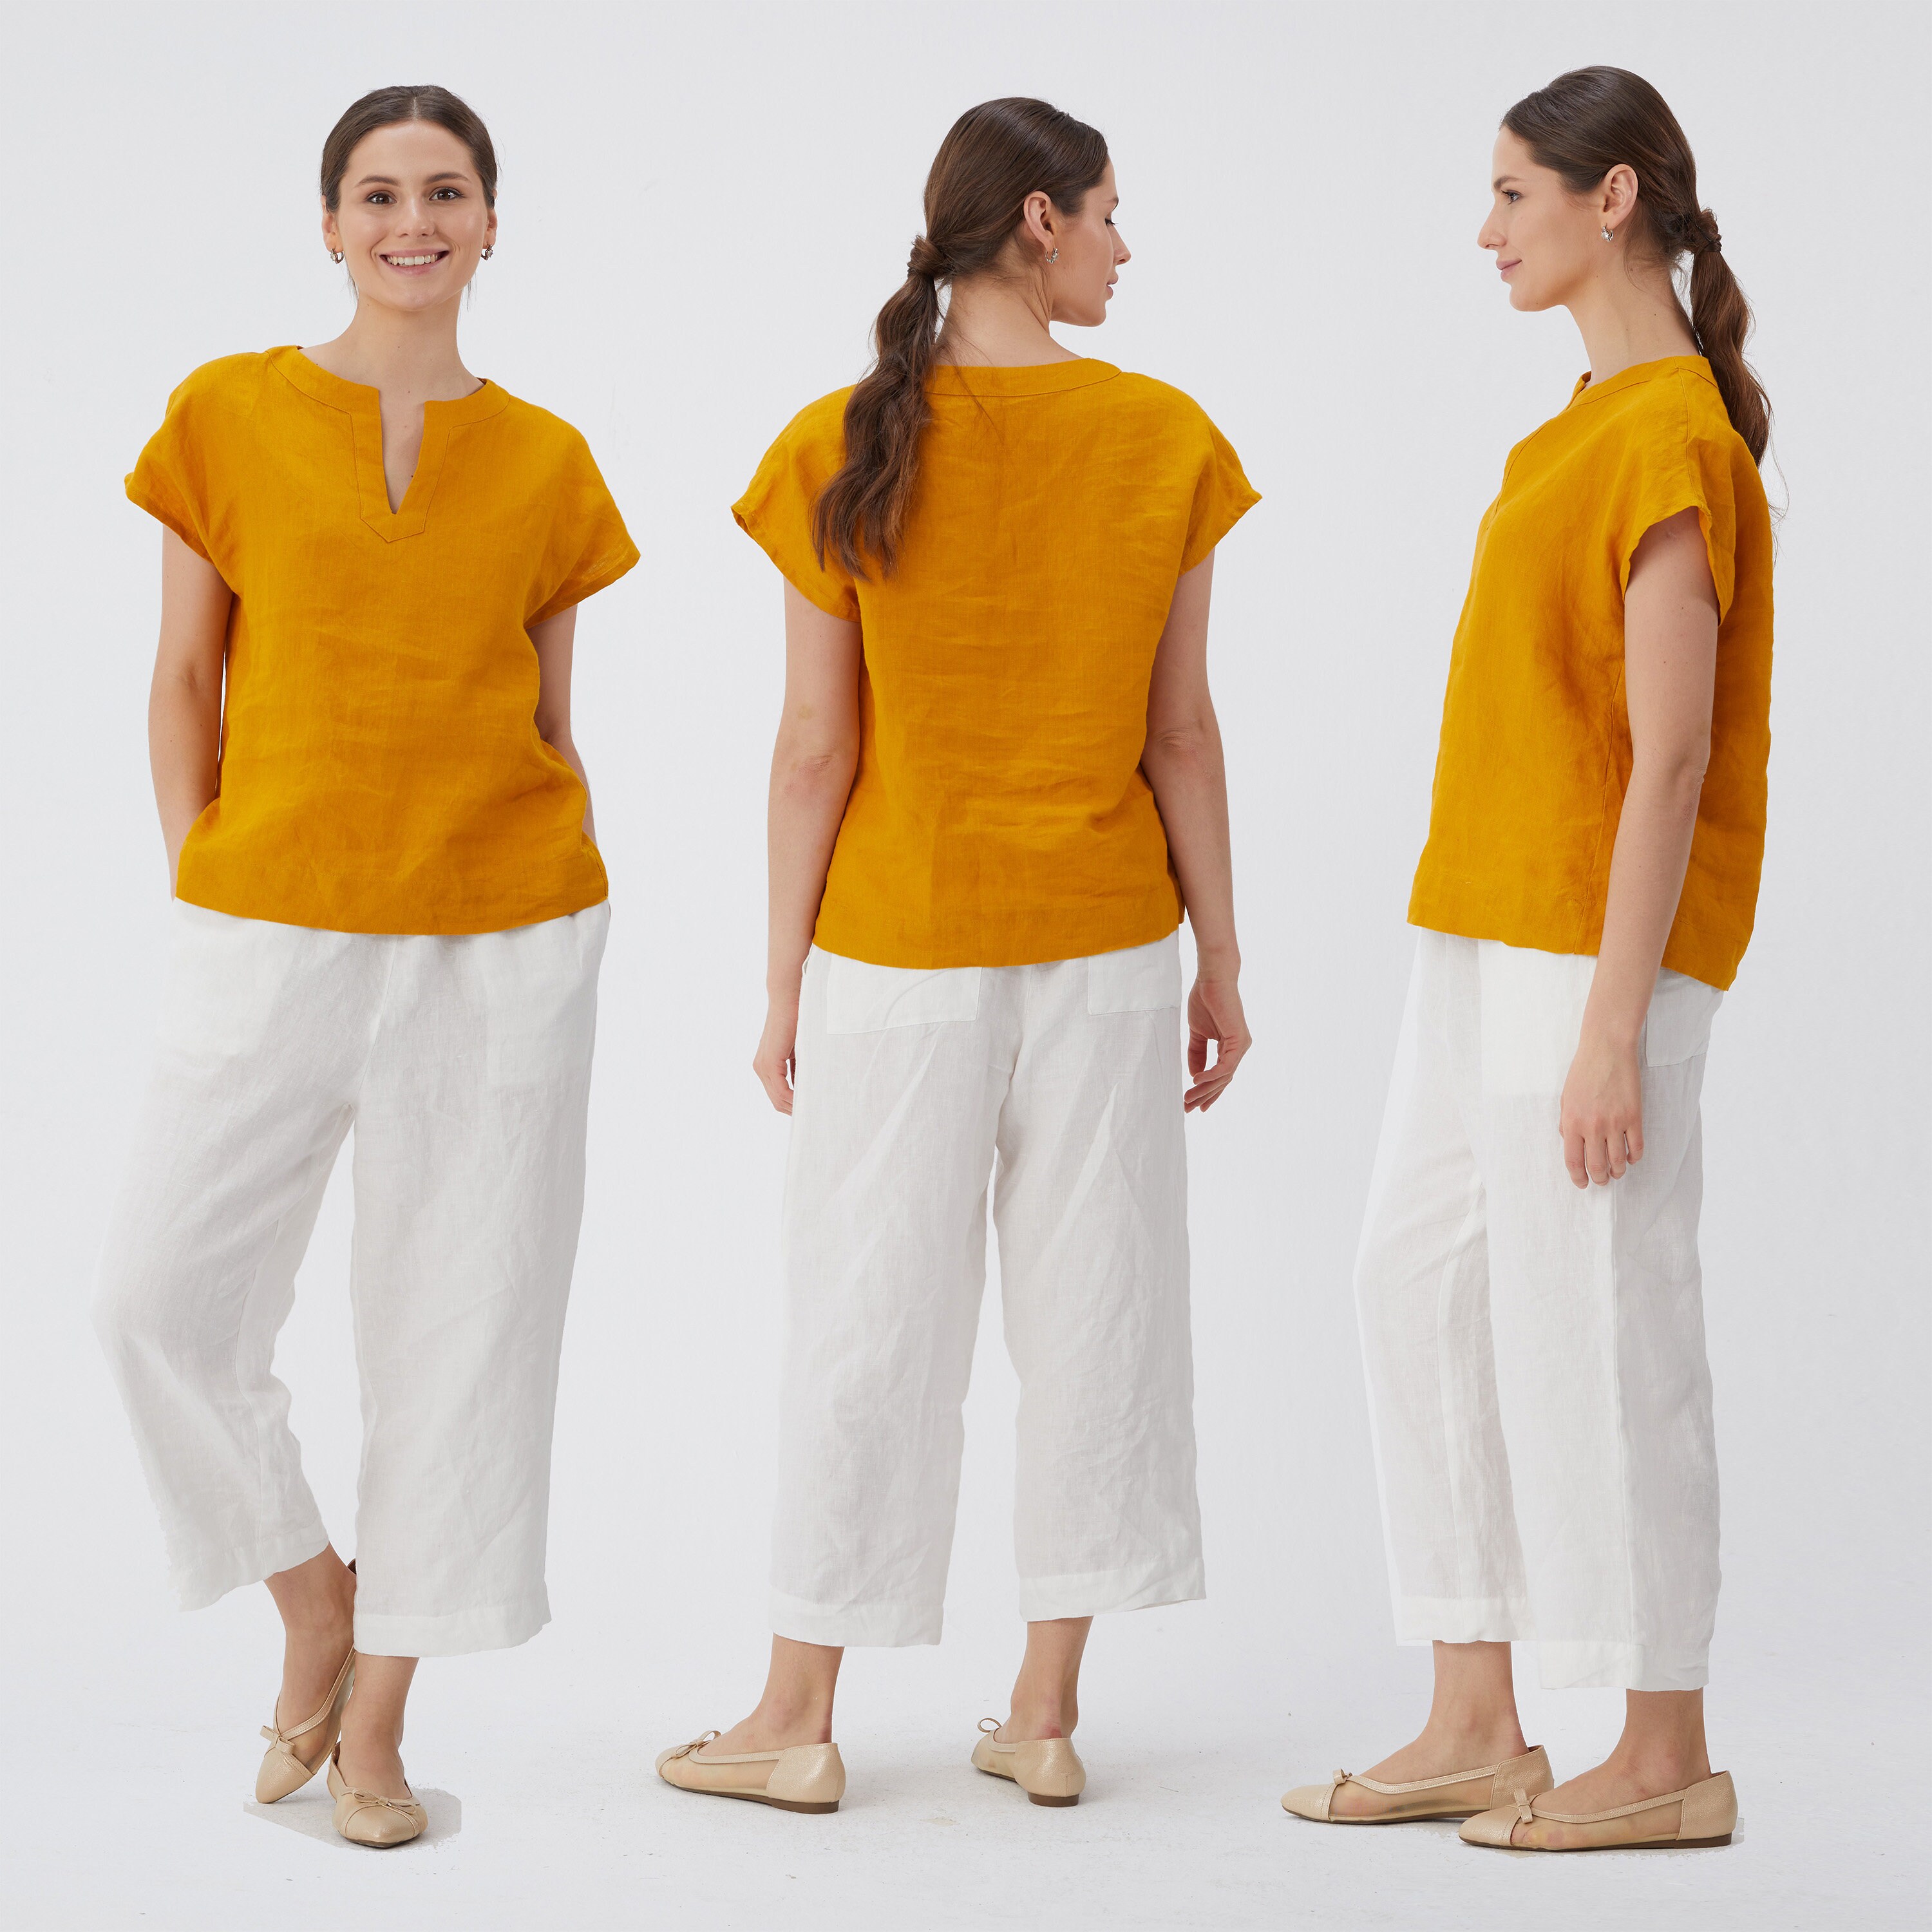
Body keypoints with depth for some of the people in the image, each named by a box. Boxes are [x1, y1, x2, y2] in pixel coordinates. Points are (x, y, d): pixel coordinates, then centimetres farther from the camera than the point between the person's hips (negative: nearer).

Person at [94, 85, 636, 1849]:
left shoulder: (545, 461, 7)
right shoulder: (232, 414, 4)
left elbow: (551, 725, 11)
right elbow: (184, 681, 6)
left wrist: (571, 938, 4)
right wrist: (201, 892, -1)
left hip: (503, 943, 1)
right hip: (272, 935, 0)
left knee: (459, 1329, 3)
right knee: (162, 1299, -6)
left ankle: (376, 1724, 16)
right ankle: (313, 1598, 20)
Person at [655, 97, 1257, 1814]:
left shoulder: (846, 452, -8)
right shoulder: (1165, 440, -5)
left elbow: (816, 748, -7)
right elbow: (1182, 730, -2)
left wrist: (784, 986, 1)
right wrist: (1221, 961, 6)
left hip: (898, 947, -1)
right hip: (1108, 944, 1)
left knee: (867, 1321, 7)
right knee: (1093, 1305, 10)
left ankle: (800, 1724, 17)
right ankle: (1046, 1716, 18)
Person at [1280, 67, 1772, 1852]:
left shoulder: (1673, 444, -15)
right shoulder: (1590, 420, 15)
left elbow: (1673, 760, -19)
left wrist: (1614, 1028, -20)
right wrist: (1503, 960, 18)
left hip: (1600, 946, -10)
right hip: (1490, 931, 10)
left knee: (1597, 1327, -2)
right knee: (1426, 1286, 10)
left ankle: (1668, 1758, 12)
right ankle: (1475, 1732, 19)